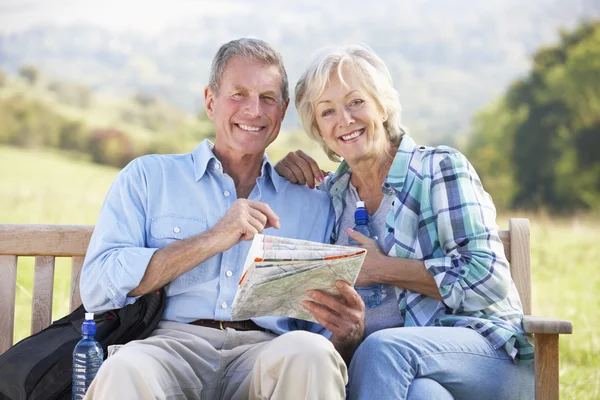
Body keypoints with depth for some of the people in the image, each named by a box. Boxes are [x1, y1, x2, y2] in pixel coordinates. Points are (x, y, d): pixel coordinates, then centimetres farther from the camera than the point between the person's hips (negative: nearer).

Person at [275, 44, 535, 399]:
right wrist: (282, 175, 12)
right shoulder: (331, 193, 15)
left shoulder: (440, 168, -1)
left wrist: (382, 269, -8)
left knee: (382, 348, -34)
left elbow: (489, 279, -9)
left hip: (492, 352, -1)